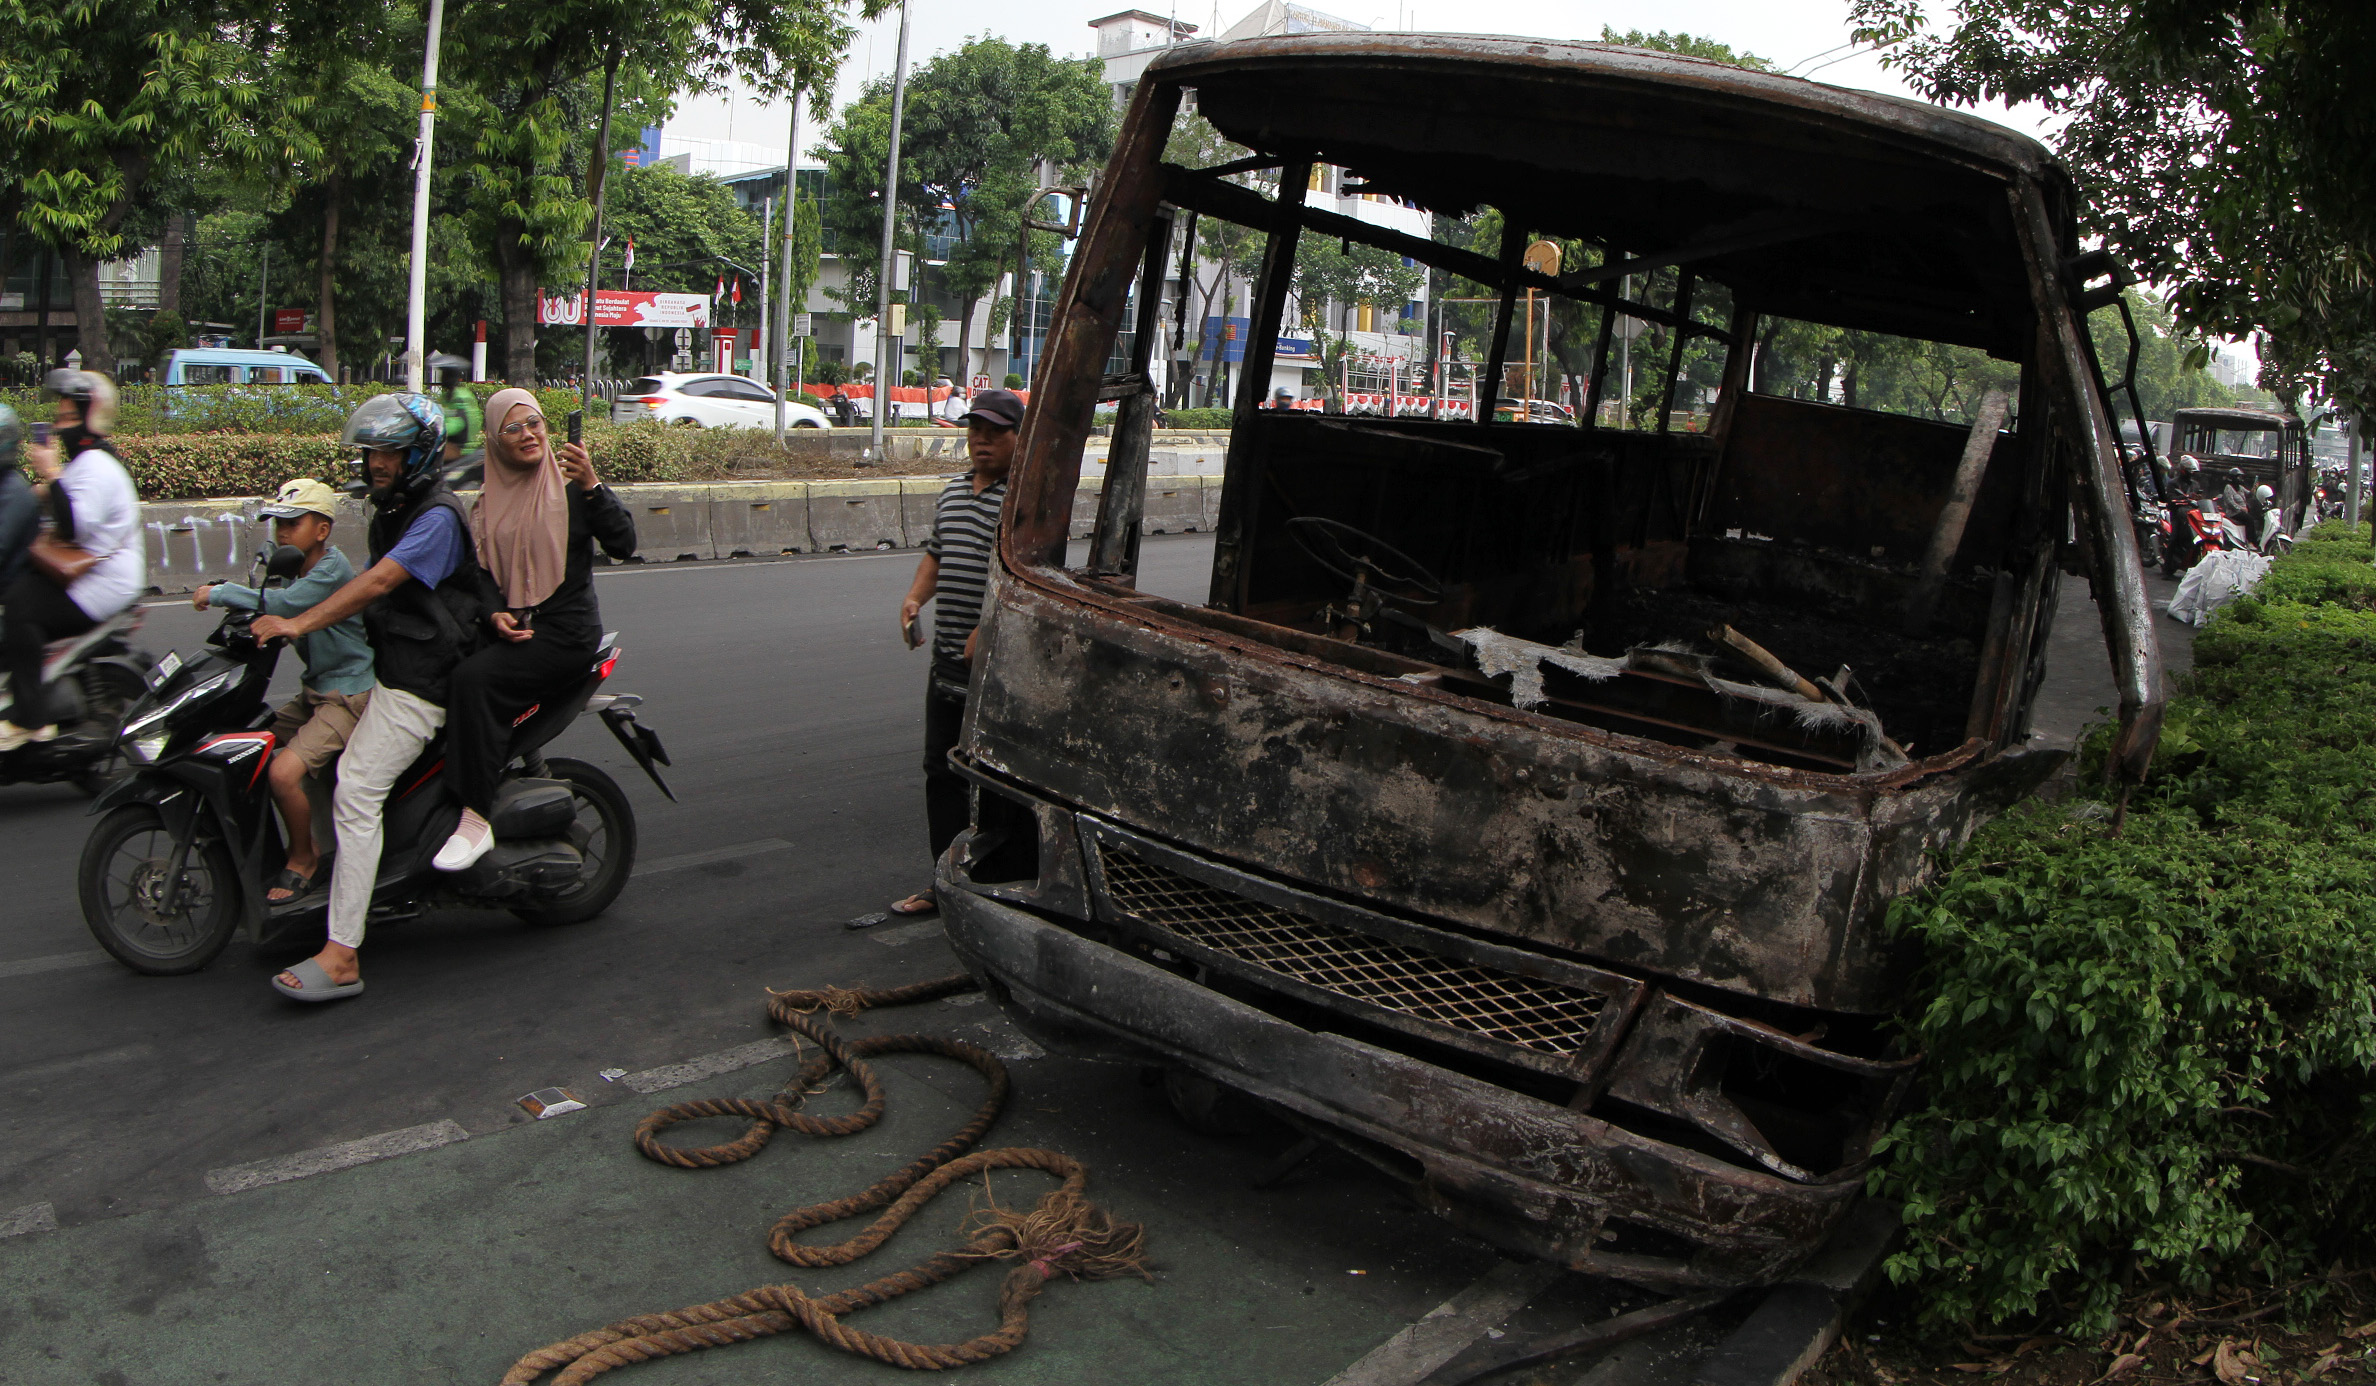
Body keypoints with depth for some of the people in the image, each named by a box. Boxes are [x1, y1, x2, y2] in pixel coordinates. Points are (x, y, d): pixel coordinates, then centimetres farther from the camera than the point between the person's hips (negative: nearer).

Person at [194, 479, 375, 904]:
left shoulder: (332, 567, -17)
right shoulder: (296, 569, 13)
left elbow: (285, 603, -31)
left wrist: (221, 592, -23)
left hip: (349, 696, -10)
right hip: (315, 692, 10)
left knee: (283, 772, -24)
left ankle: (304, 861, 0)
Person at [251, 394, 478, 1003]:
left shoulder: (437, 517, -14)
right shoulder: (391, 512, 18)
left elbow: (378, 583, -23)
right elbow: (373, 588, 25)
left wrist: (298, 624, -25)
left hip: (420, 679, -11)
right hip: (392, 671, 11)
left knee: (355, 794, -18)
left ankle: (341, 957, -20)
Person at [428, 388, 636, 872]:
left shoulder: (571, 485, -2)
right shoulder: (489, 501, 13)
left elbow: (623, 544, -13)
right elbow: (485, 569, 11)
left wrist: (592, 486, -23)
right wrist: (495, 614, -8)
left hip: (567, 628, -6)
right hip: (513, 627, 6)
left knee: (474, 678, -26)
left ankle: (476, 819, -24)